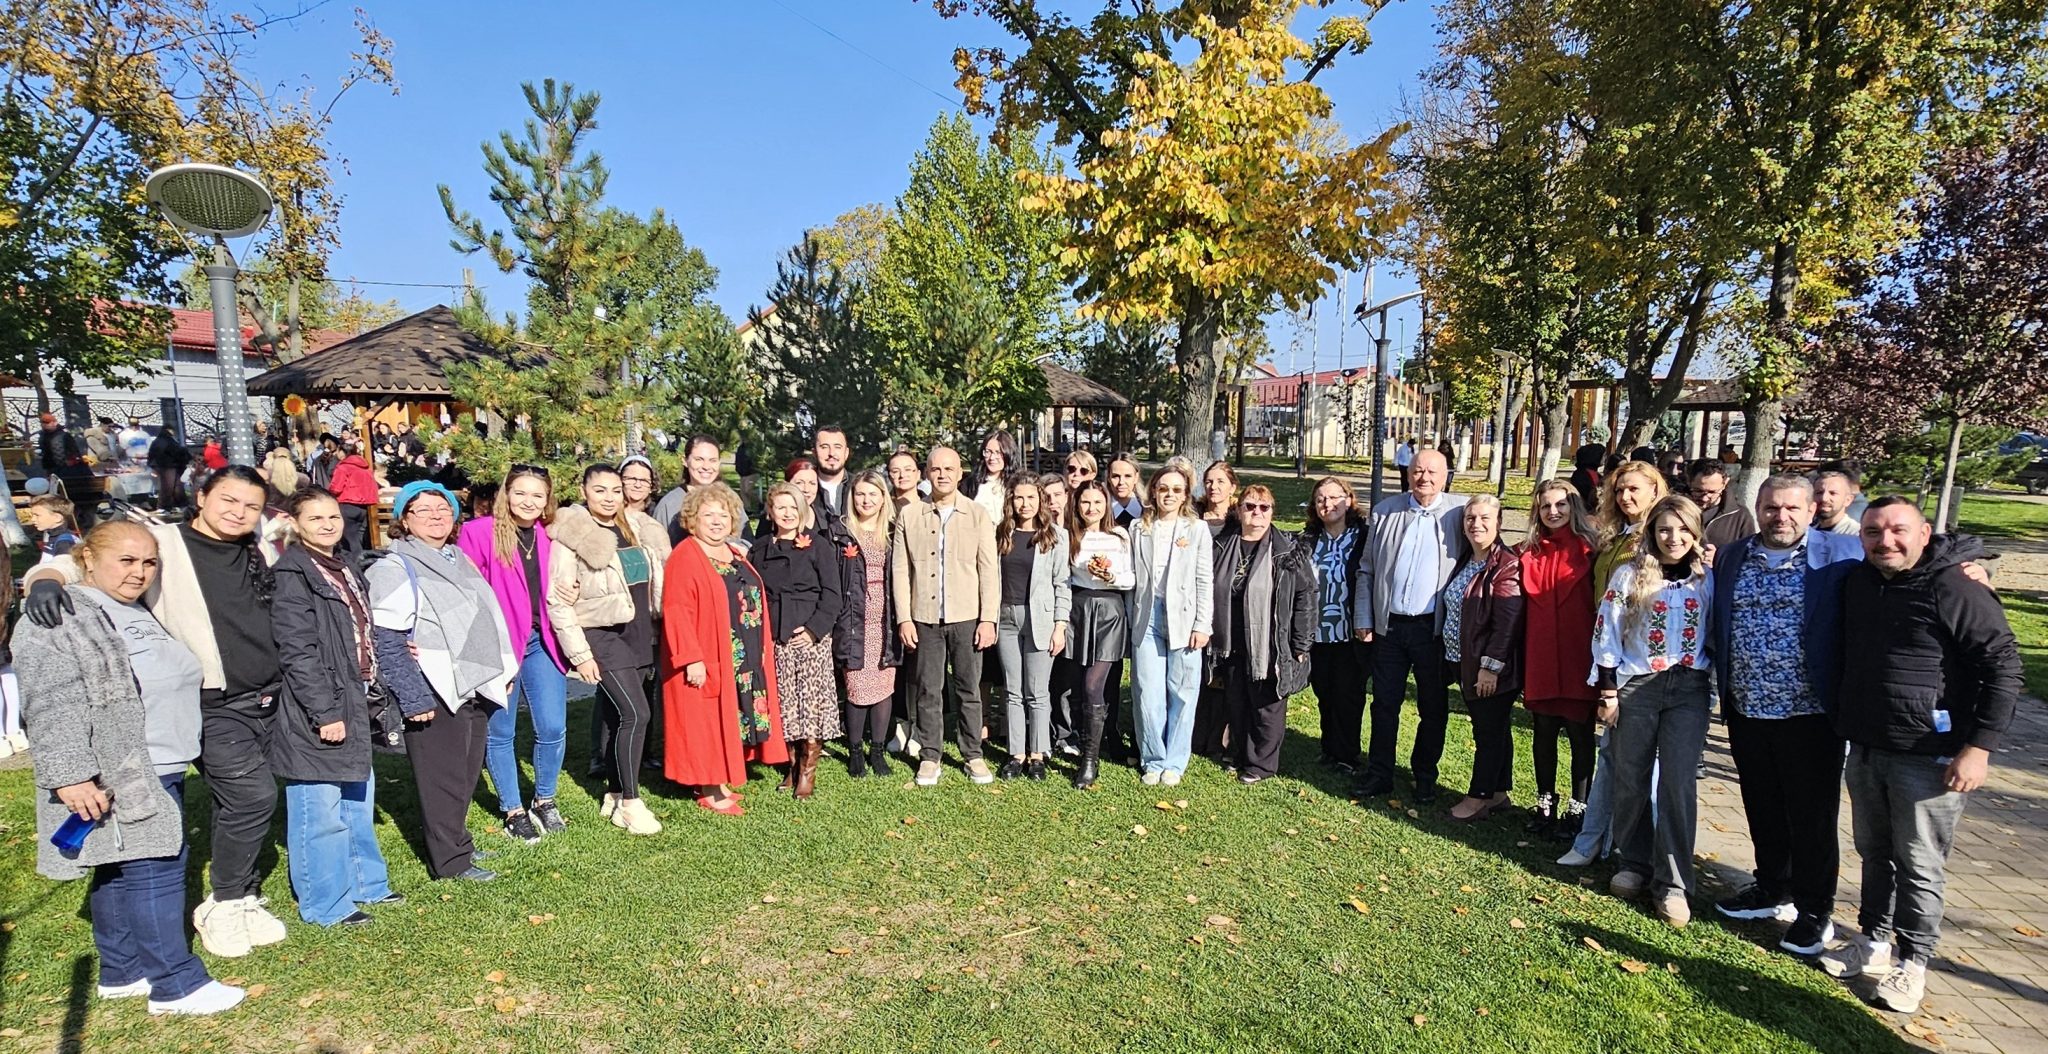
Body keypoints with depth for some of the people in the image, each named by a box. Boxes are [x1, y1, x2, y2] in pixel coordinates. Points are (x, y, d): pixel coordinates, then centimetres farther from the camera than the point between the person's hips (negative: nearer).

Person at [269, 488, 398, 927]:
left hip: (353, 701, 9)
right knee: (321, 811, 1)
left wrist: (370, 691, 15)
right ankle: (327, 904, 16)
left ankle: (365, 883, 35)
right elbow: (298, 652, -19)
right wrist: (325, 712, -20)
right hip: (315, 710, -9)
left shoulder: (348, 565, 12)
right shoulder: (293, 576, -15)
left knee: (358, 800, 20)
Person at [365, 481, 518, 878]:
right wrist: (413, 698, -19)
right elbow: (388, 642, -15)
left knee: (468, 771, 15)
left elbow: (487, 621, 21)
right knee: (443, 777, 1)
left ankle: (456, 838, 31)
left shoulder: (459, 559, 15)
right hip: (436, 693, -8)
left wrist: (503, 671, 17)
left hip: (476, 686, 8)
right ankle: (451, 860, 13)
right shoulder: (394, 569, -10)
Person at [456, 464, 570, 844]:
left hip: (541, 641, 4)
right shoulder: (478, 532, -7)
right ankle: (513, 810, 25)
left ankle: (544, 800, 23)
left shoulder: (549, 537, 7)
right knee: (500, 732, 8)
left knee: (553, 728, 1)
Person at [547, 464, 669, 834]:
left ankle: (614, 797, 23)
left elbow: (655, 582, 18)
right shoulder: (571, 537, -10)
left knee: (618, 716, 12)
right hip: (601, 634, -6)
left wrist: (655, 630, 13)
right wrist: (580, 654, -13)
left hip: (638, 632, 6)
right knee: (635, 714, -12)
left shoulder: (638, 529, 7)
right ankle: (630, 803, -1)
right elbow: (558, 603, -11)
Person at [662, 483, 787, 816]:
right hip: (706, 662, -8)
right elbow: (677, 613, -19)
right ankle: (708, 792, 11)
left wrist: (763, 647, 16)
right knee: (707, 722, 1)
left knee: (731, 720, 13)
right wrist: (691, 659, -24)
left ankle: (721, 783, 25)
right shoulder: (685, 557, -12)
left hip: (745, 660, 8)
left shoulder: (736, 556, 14)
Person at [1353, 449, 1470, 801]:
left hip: (1434, 627, -2)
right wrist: (1363, 620, 4)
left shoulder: (1460, 512, -2)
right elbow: (1367, 569, 8)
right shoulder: (1386, 511, 6)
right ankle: (1379, 773, 23)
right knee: (1384, 703, 10)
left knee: (1434, 707, 10)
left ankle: (1425, 776, 27)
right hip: (1389, 626, 2)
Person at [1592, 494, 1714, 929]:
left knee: (1678, 783, -3)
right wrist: (1608, 692, -3)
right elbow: (1606, 635, -1)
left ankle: (1673, 884, 5)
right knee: (1630, 780, 6)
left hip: (1688, 689, 1)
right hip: (1635, 686, 0)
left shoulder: (1709, 579, 5)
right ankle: (1634, 864, 23)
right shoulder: (1628, 576, 0)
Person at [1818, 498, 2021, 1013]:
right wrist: (1844, 721, 17)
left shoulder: (1956, 589, -14)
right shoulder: (1857, 582, 6)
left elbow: (2003, 668, -14)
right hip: (1865, 748, 6)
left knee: (1919, 865, 5)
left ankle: (1912, 960, 18)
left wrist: (1979, 746, -17)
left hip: (1928, 757, -6)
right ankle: (1874, 941, 30)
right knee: (1874, 852, 17)